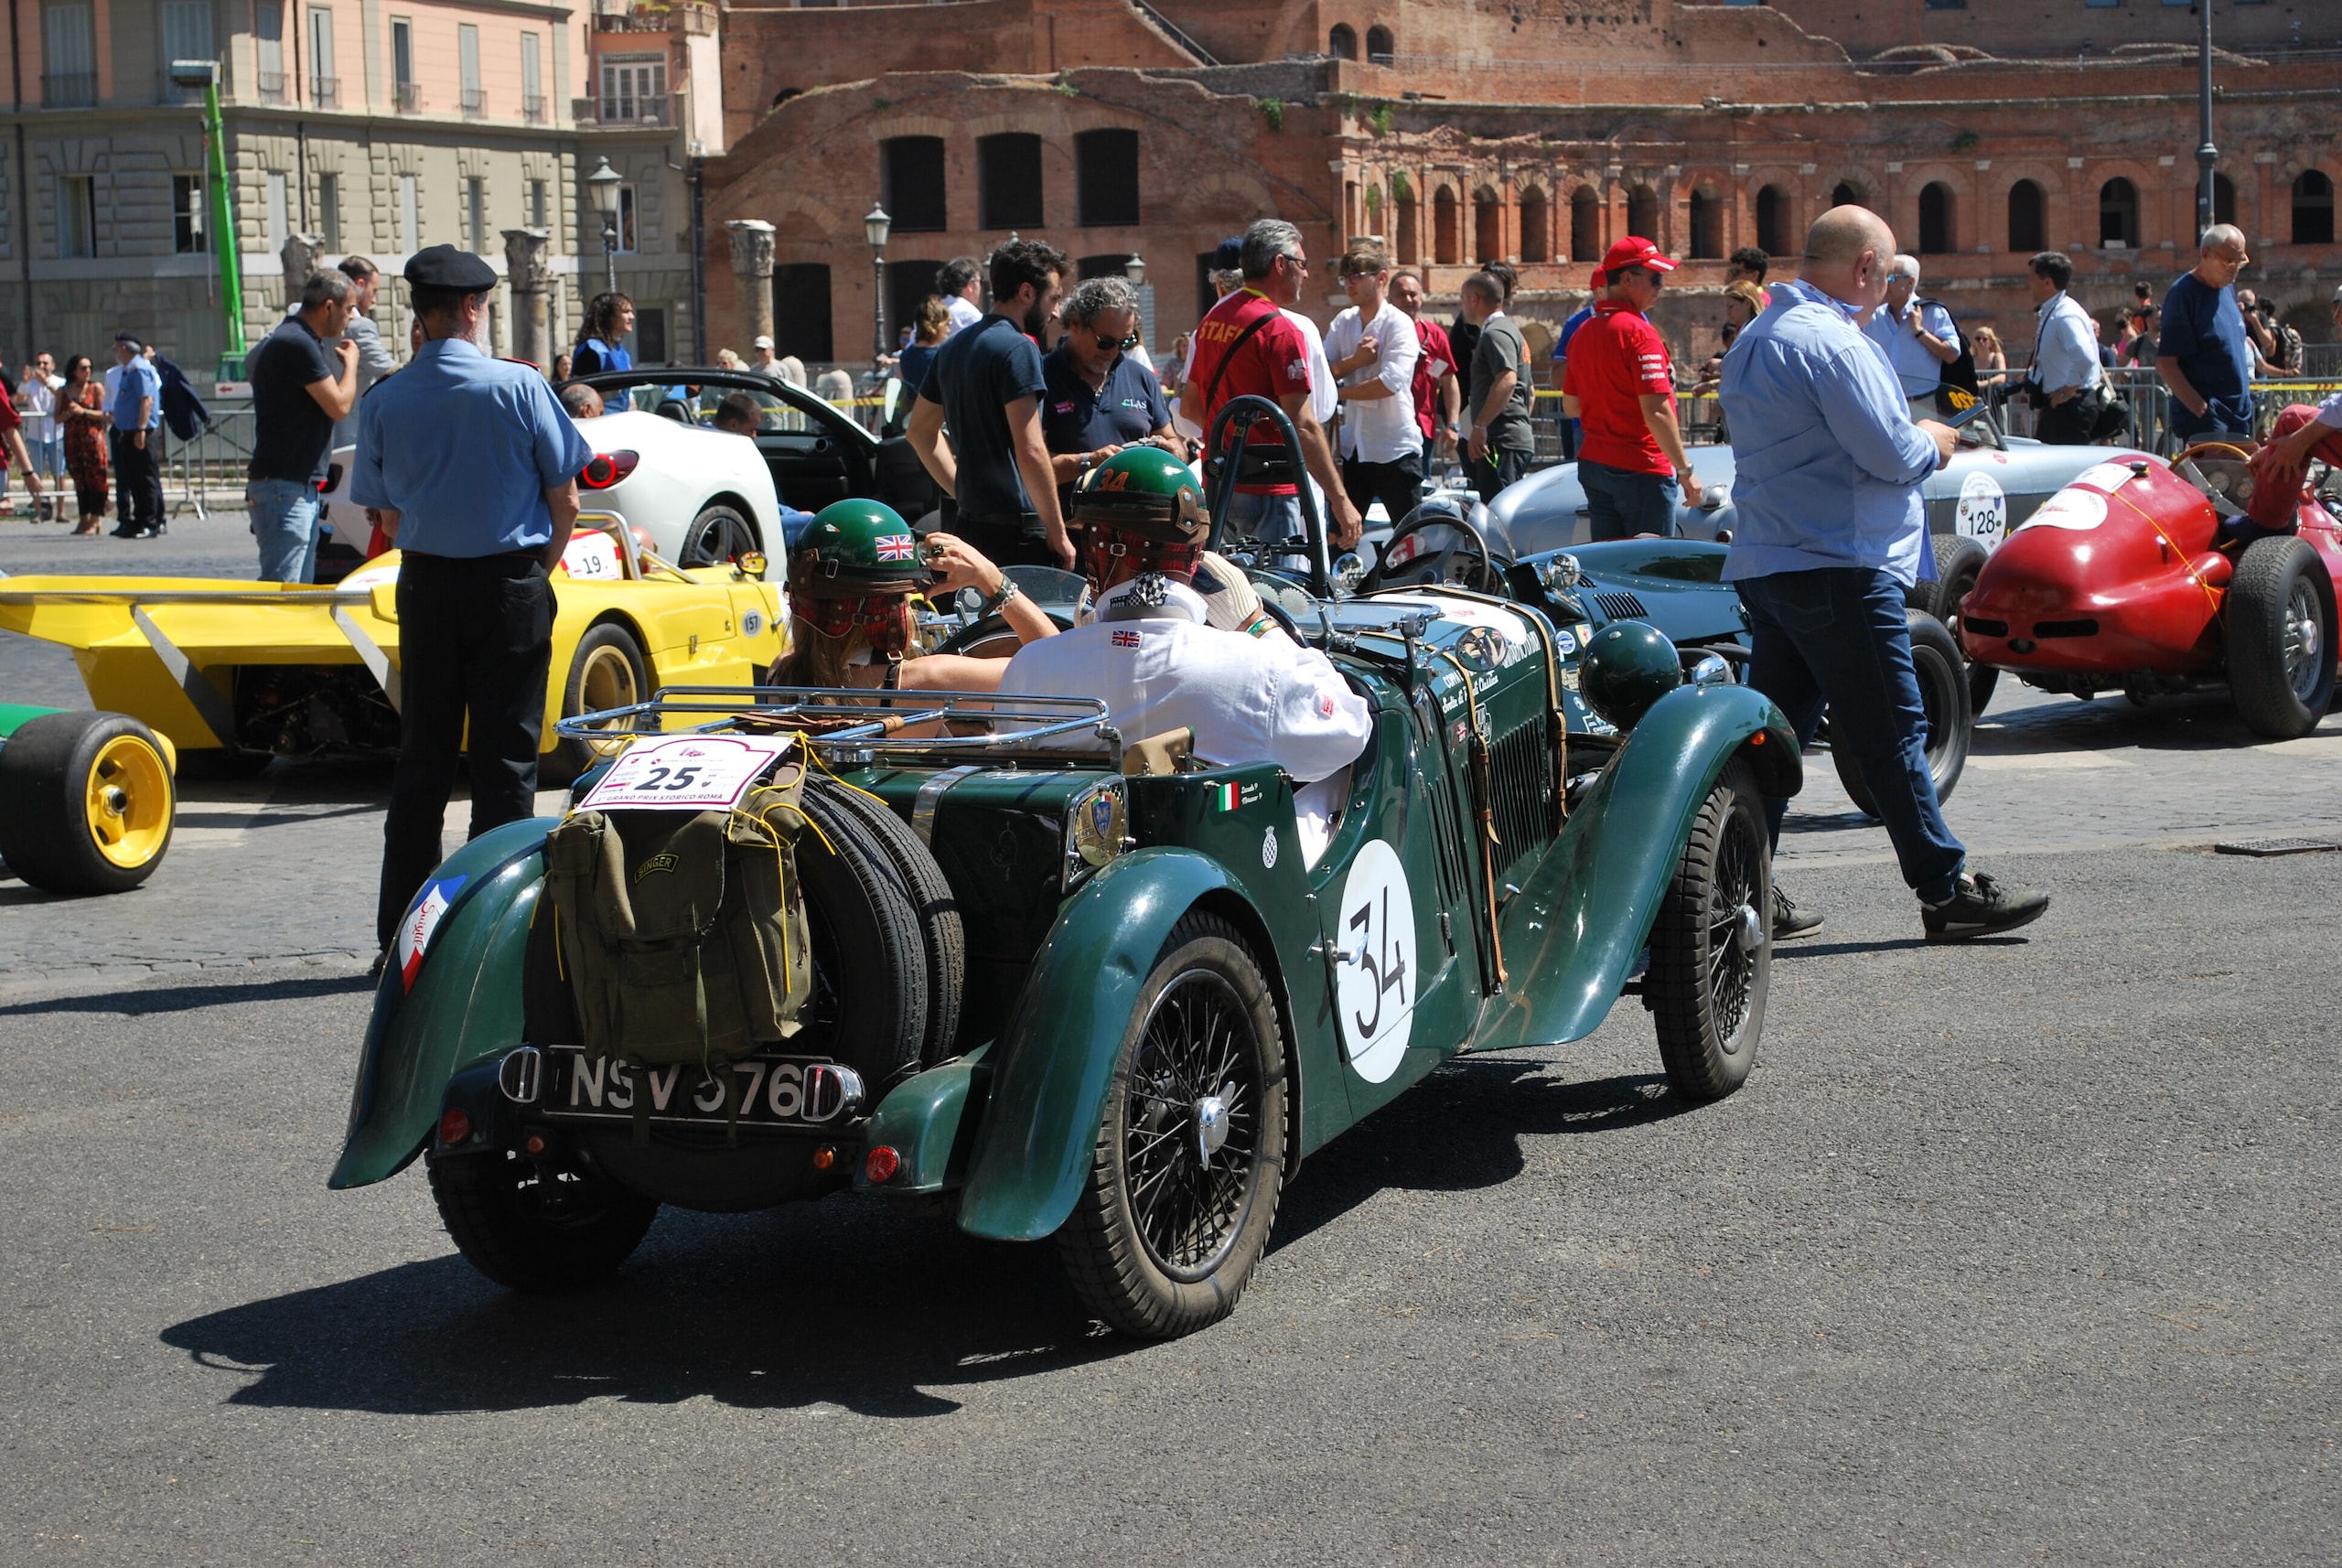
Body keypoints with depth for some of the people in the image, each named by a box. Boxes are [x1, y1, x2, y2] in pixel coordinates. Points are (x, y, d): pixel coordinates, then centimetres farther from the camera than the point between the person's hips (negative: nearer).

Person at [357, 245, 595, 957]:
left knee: (421, 757, 10)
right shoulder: (519, 386, -9)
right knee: (506, 757, 3)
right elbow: (565, 503, -5)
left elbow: (388, 518, 5)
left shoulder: (383, 401, -1)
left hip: (425, 586, 3)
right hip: (511, 586, -3)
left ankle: (401, 930, 13)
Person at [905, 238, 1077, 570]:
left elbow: (920, 431, 24)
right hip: (1014, 527, -9)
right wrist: (1058, 533, -13)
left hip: (966, 525, 9)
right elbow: (1030, 451, -19)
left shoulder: (954, 346, 15)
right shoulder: (1017, 348, -12)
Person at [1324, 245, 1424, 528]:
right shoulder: (1343, 322, 9)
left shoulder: (1399, 324, -9)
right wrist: (1355, 360, -16)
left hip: (1394, 449, -6)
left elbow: (1390, 382, -22)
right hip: (1353, 448, 6)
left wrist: (1339, 392, -11)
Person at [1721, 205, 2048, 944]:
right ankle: (1947, 891, 2)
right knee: (1892, 732, -3)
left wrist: (1914, 439, 17)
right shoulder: (1833, 342, -16)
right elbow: (1892, 454, -19)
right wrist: (1934, 441, 3)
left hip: (1763, 565, 9)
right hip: (1839, 569, -9)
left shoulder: (1754, 339, 16)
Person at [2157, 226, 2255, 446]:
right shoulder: (2184, 292, -11)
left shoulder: (2228, 288, 14)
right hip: (2204, 419, -8)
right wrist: (2200, 408, -20)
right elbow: (2165, 363, -16)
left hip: (2239, 414, 8)